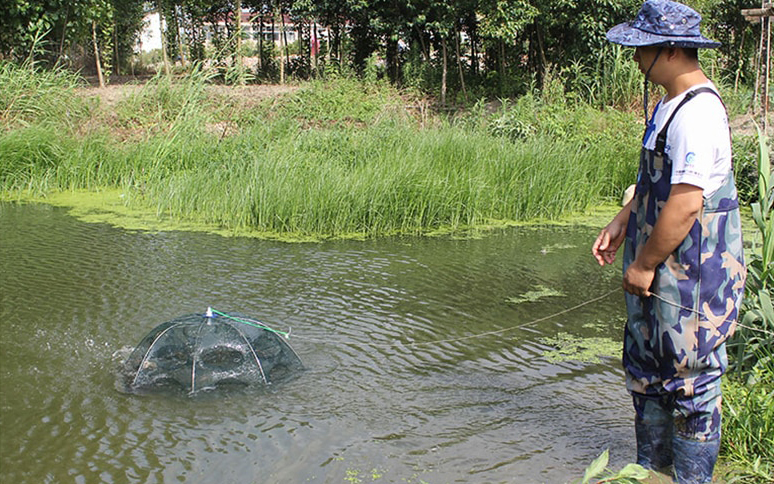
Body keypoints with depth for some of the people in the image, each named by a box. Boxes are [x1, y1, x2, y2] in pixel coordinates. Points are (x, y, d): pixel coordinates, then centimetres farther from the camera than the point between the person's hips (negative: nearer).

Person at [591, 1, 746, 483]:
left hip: (693, 274, -11)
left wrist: (644, 264, -18)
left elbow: (686, 204, -27)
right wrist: (622, 223, 17)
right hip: (664, 270, 11)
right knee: (647, 369, 20)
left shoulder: (697, 114, -23)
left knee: (691, 384, 3)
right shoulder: (671, 104, 11)